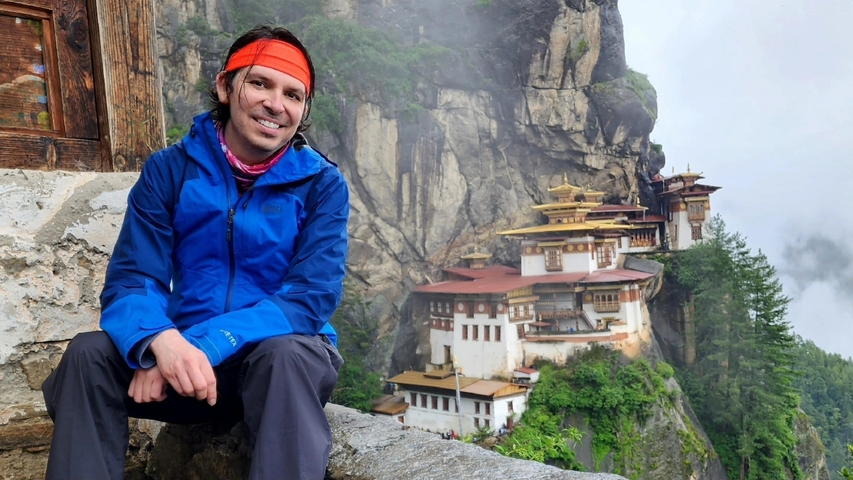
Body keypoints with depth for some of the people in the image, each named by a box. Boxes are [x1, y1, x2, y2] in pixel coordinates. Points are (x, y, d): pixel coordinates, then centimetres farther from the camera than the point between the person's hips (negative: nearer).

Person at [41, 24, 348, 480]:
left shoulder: (323, 183, -8)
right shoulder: (169, 169, -3)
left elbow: (309, 299, -17)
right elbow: (131, 281, -9)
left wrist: (203, 344, -30)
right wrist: (162, 341, -33)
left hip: (286, 357, -2)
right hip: (186, 358, 2)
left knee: (284, 354, -35)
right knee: (89, 353, -22)